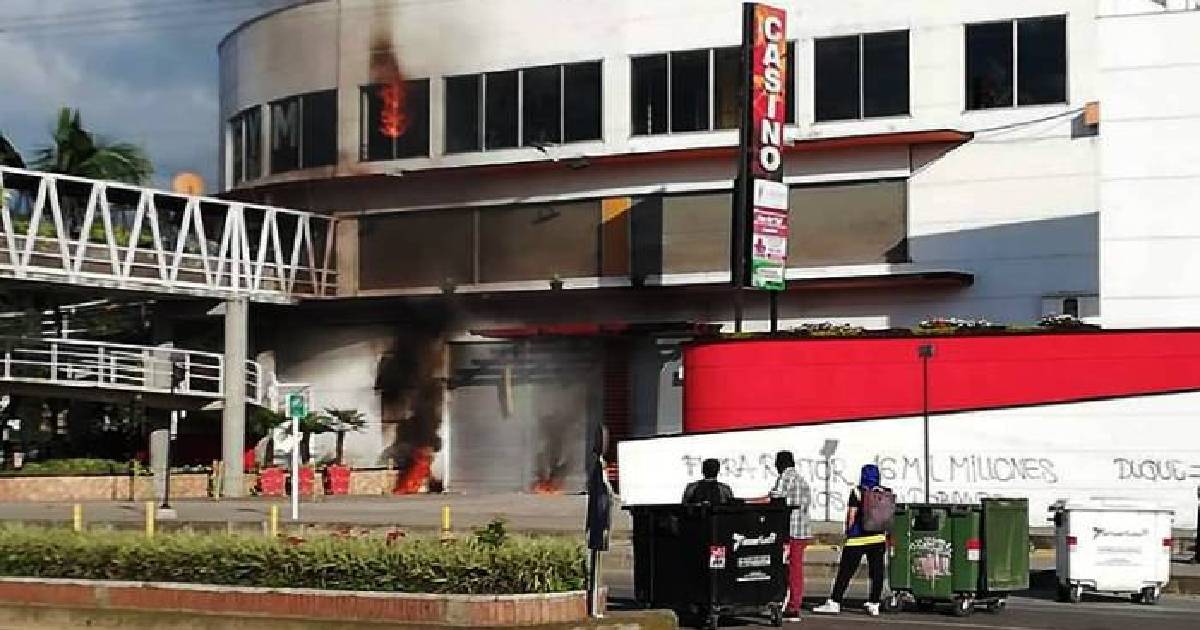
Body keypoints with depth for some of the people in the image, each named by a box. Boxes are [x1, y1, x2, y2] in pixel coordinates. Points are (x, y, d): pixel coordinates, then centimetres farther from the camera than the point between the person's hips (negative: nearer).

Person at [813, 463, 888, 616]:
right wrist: (888, 538, 16)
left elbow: (851, 516, -7)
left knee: (845, 571, -1)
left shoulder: (857, 492, -6)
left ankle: (834, 602, -1)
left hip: (858, 539, -4)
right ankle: (874, 605, 6)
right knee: (876, 571, 6)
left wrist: (848, 532, 4)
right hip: (878, 538, 4)